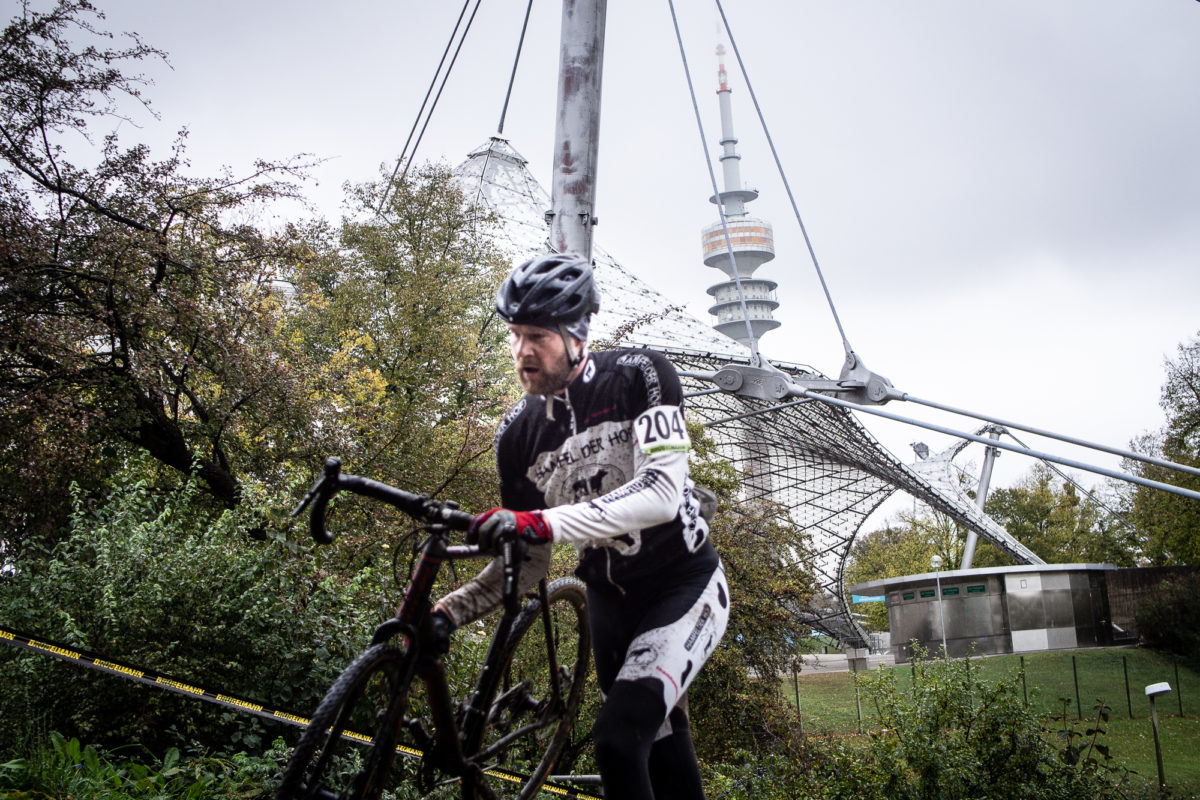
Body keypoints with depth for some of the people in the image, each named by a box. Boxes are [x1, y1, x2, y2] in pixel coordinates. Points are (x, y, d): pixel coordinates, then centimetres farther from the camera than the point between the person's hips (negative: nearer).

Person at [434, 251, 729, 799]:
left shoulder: (640, 375, -19)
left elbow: (663, 491, -33)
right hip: (610, 599, 5)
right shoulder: (517, 435, -7)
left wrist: (544, 522, -43)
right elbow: (527, 560, 0)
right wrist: (445, 613, -15)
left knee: (618, 737, -23)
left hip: (685, 584, -5)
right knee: (660, 744, 15)